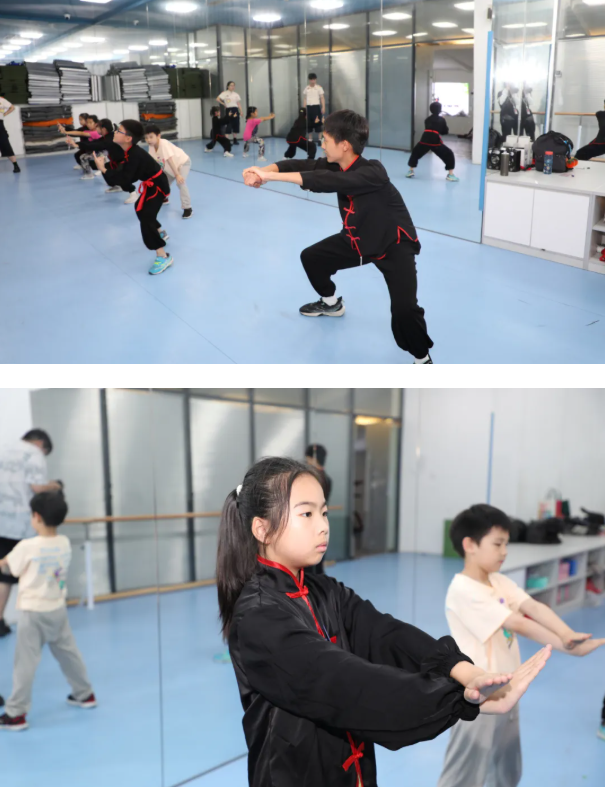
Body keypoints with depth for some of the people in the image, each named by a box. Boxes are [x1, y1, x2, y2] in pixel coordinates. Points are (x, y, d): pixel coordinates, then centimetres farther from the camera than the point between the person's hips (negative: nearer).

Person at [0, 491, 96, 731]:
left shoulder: (27, 547, -20)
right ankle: (84, 694, 34)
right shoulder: (65, 543, -4)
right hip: (57, 609, 6)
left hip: (34, 612, -6)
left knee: (25, 663, 2)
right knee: (68, 653, 20)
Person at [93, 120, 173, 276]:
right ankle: (160, 233, 52)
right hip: (152, 184, 10)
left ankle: (163, 257, -21)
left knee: (146, 217, -20)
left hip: (157, 185, -10)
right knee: (141, 209, 29)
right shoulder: (129, 151, -1)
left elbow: (124, 180, -30)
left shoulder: (135, 155, -30)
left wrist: (104, 170, -29)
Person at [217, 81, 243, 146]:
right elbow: (218, 99, -9)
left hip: (235, 110, 4)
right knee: (228, 125, -8)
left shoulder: (236, 94, 11)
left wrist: (241, 111, 0)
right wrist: (224, 104, -4)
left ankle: (234, 139, 13)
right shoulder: (225, 93, -2)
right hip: (229, 110, -4)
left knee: (235, 124, 4)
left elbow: (239, 103, 9)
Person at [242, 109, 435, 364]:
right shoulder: (336, 165, -9)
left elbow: (326, 181, -46)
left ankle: (422, 359, -1)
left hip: (394, 244, -8)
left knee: (404, 309, -28)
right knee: (311, 257, 16)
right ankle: (331, 303, 44)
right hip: (357, 239, 8)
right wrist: (264, 171, -39)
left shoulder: (372, 172, -34)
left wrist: (271, 176, -48)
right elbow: (300, 166, -18)